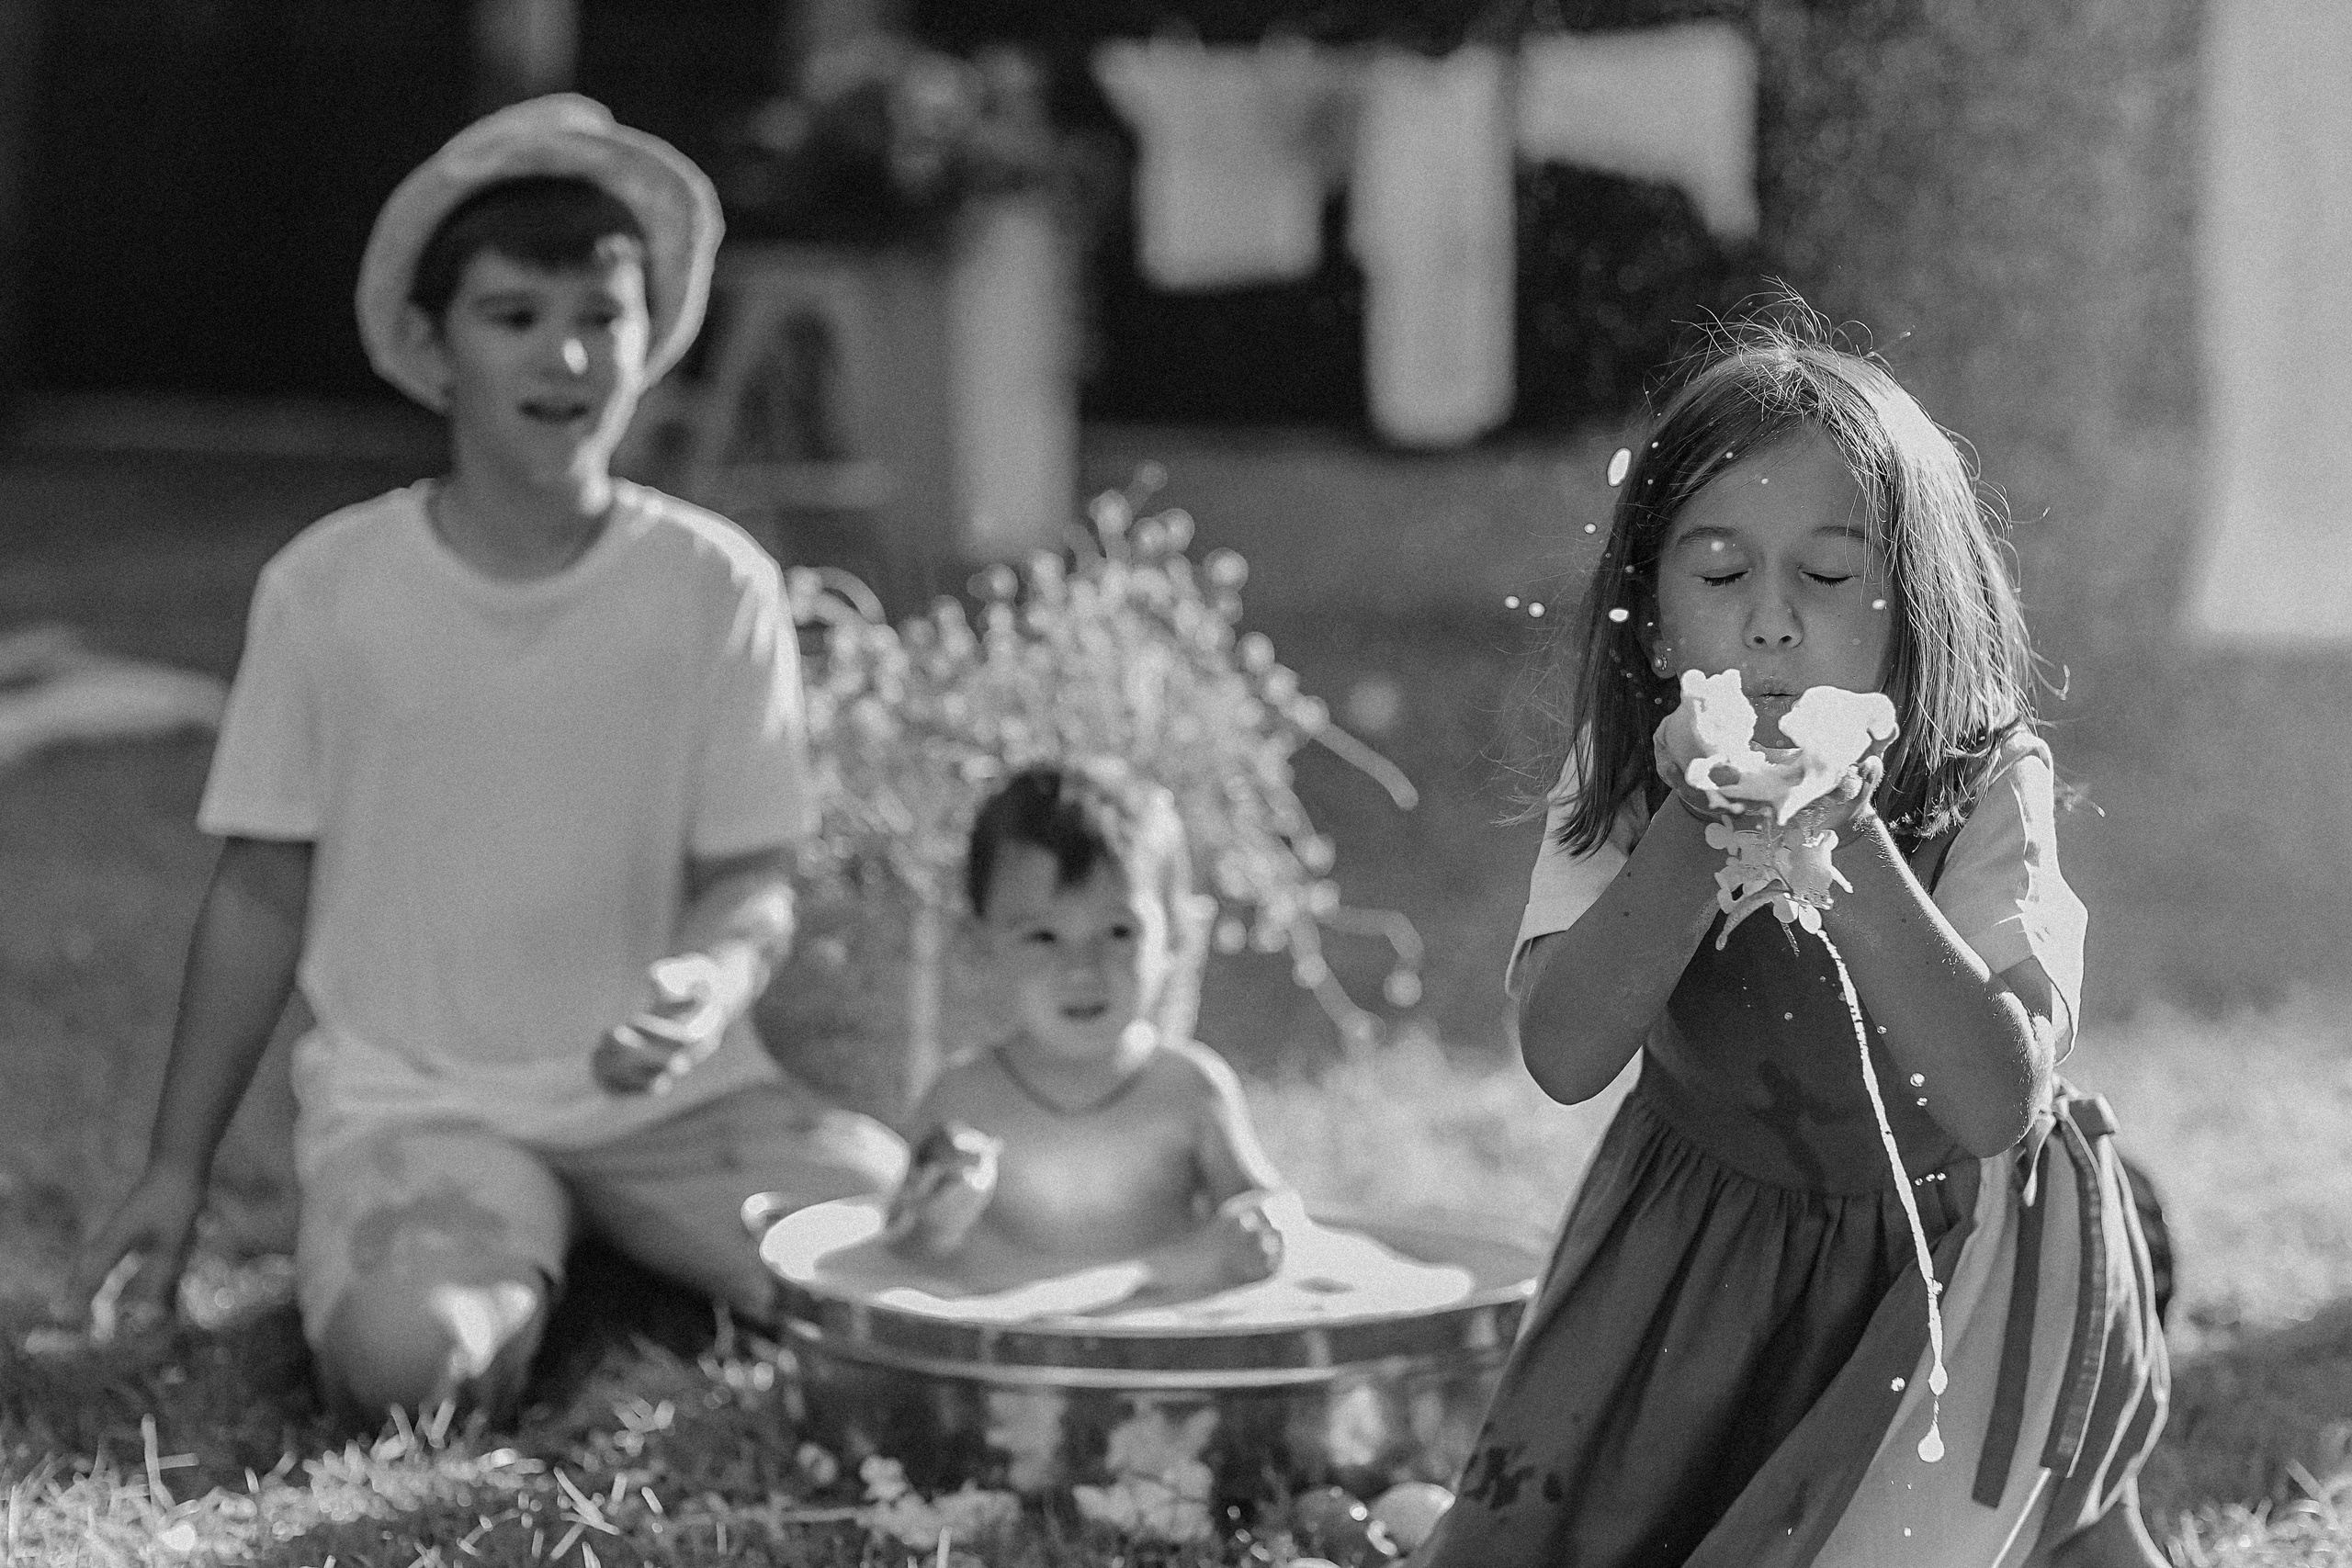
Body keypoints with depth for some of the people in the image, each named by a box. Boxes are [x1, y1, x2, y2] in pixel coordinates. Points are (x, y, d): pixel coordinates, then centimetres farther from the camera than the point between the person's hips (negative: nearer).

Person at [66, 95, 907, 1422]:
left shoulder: (716, 585, -4)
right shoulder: (328, 587, -4)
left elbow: (757, 879, -1)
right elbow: (264, 893, 4)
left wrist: (716, 978, -25)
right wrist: (179, 1171, 5)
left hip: (666, 1087, 1)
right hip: (414, 1097, -1)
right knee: (406, 1358, -31)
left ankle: (631, 1255, 9)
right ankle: (517, 1262, 6)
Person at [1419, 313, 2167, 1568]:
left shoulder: (1986, 787, -22)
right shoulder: (1622, 781, -13)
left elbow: (1997, 1099, -33)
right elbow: (1561, 1054, -24)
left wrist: (1846, 842, -42)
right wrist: (1698, 831, -37)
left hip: (1959, 1249, -3)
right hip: (1703, 1226, 3)